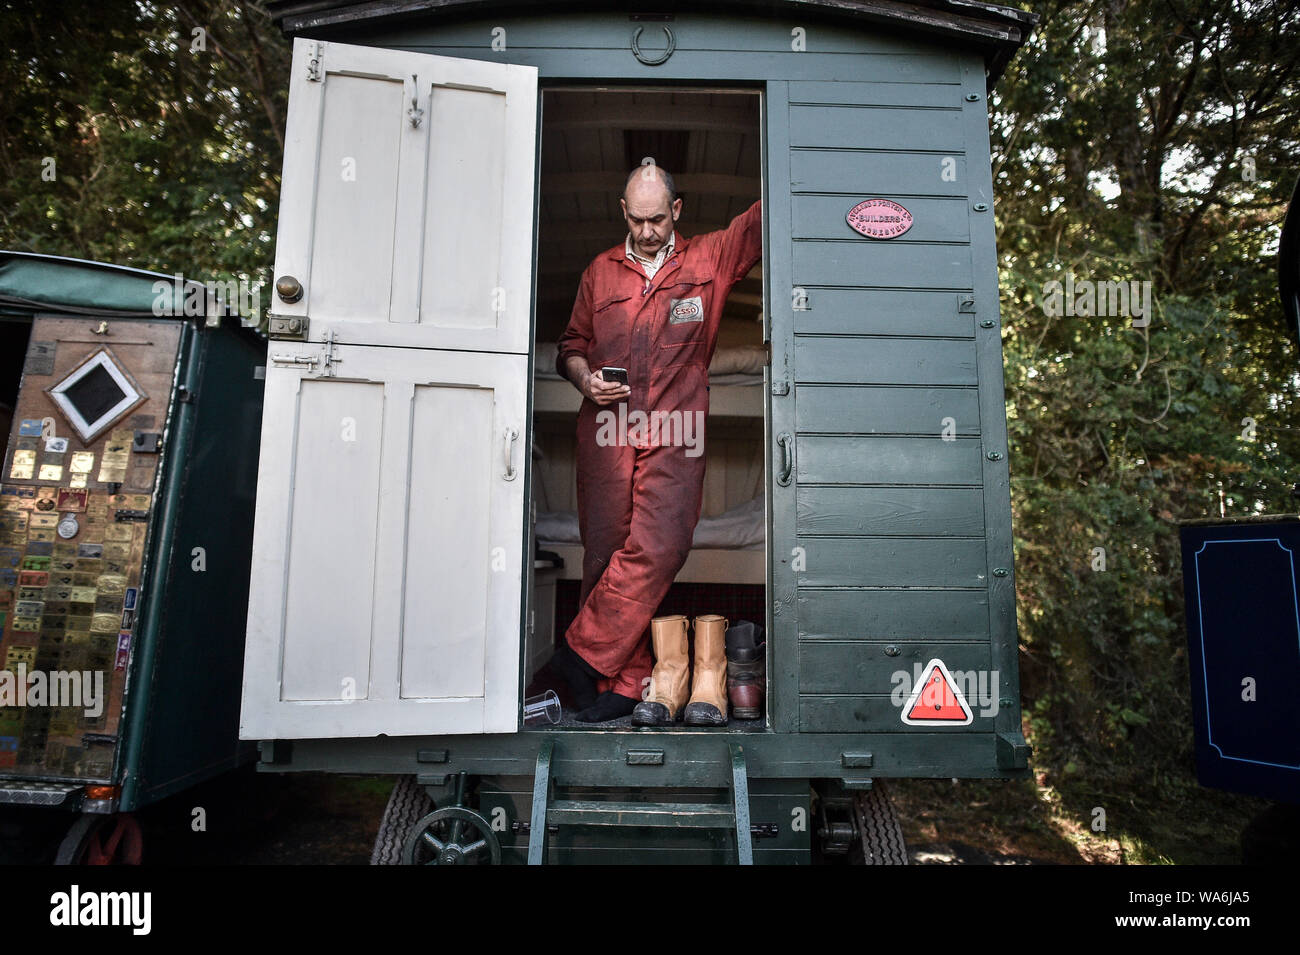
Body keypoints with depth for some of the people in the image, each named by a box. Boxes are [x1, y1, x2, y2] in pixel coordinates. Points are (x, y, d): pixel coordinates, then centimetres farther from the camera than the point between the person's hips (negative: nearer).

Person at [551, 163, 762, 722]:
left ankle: (583, 653, -2)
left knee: (657, 550, -16)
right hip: (606, 431, 2)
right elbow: (571, 345, 22)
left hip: (675, 433, -2)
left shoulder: (710, 260, 13)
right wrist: (585, 379, 2)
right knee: (605, 554, -1)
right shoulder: (600, 272, 18)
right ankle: (625, 682, 8)